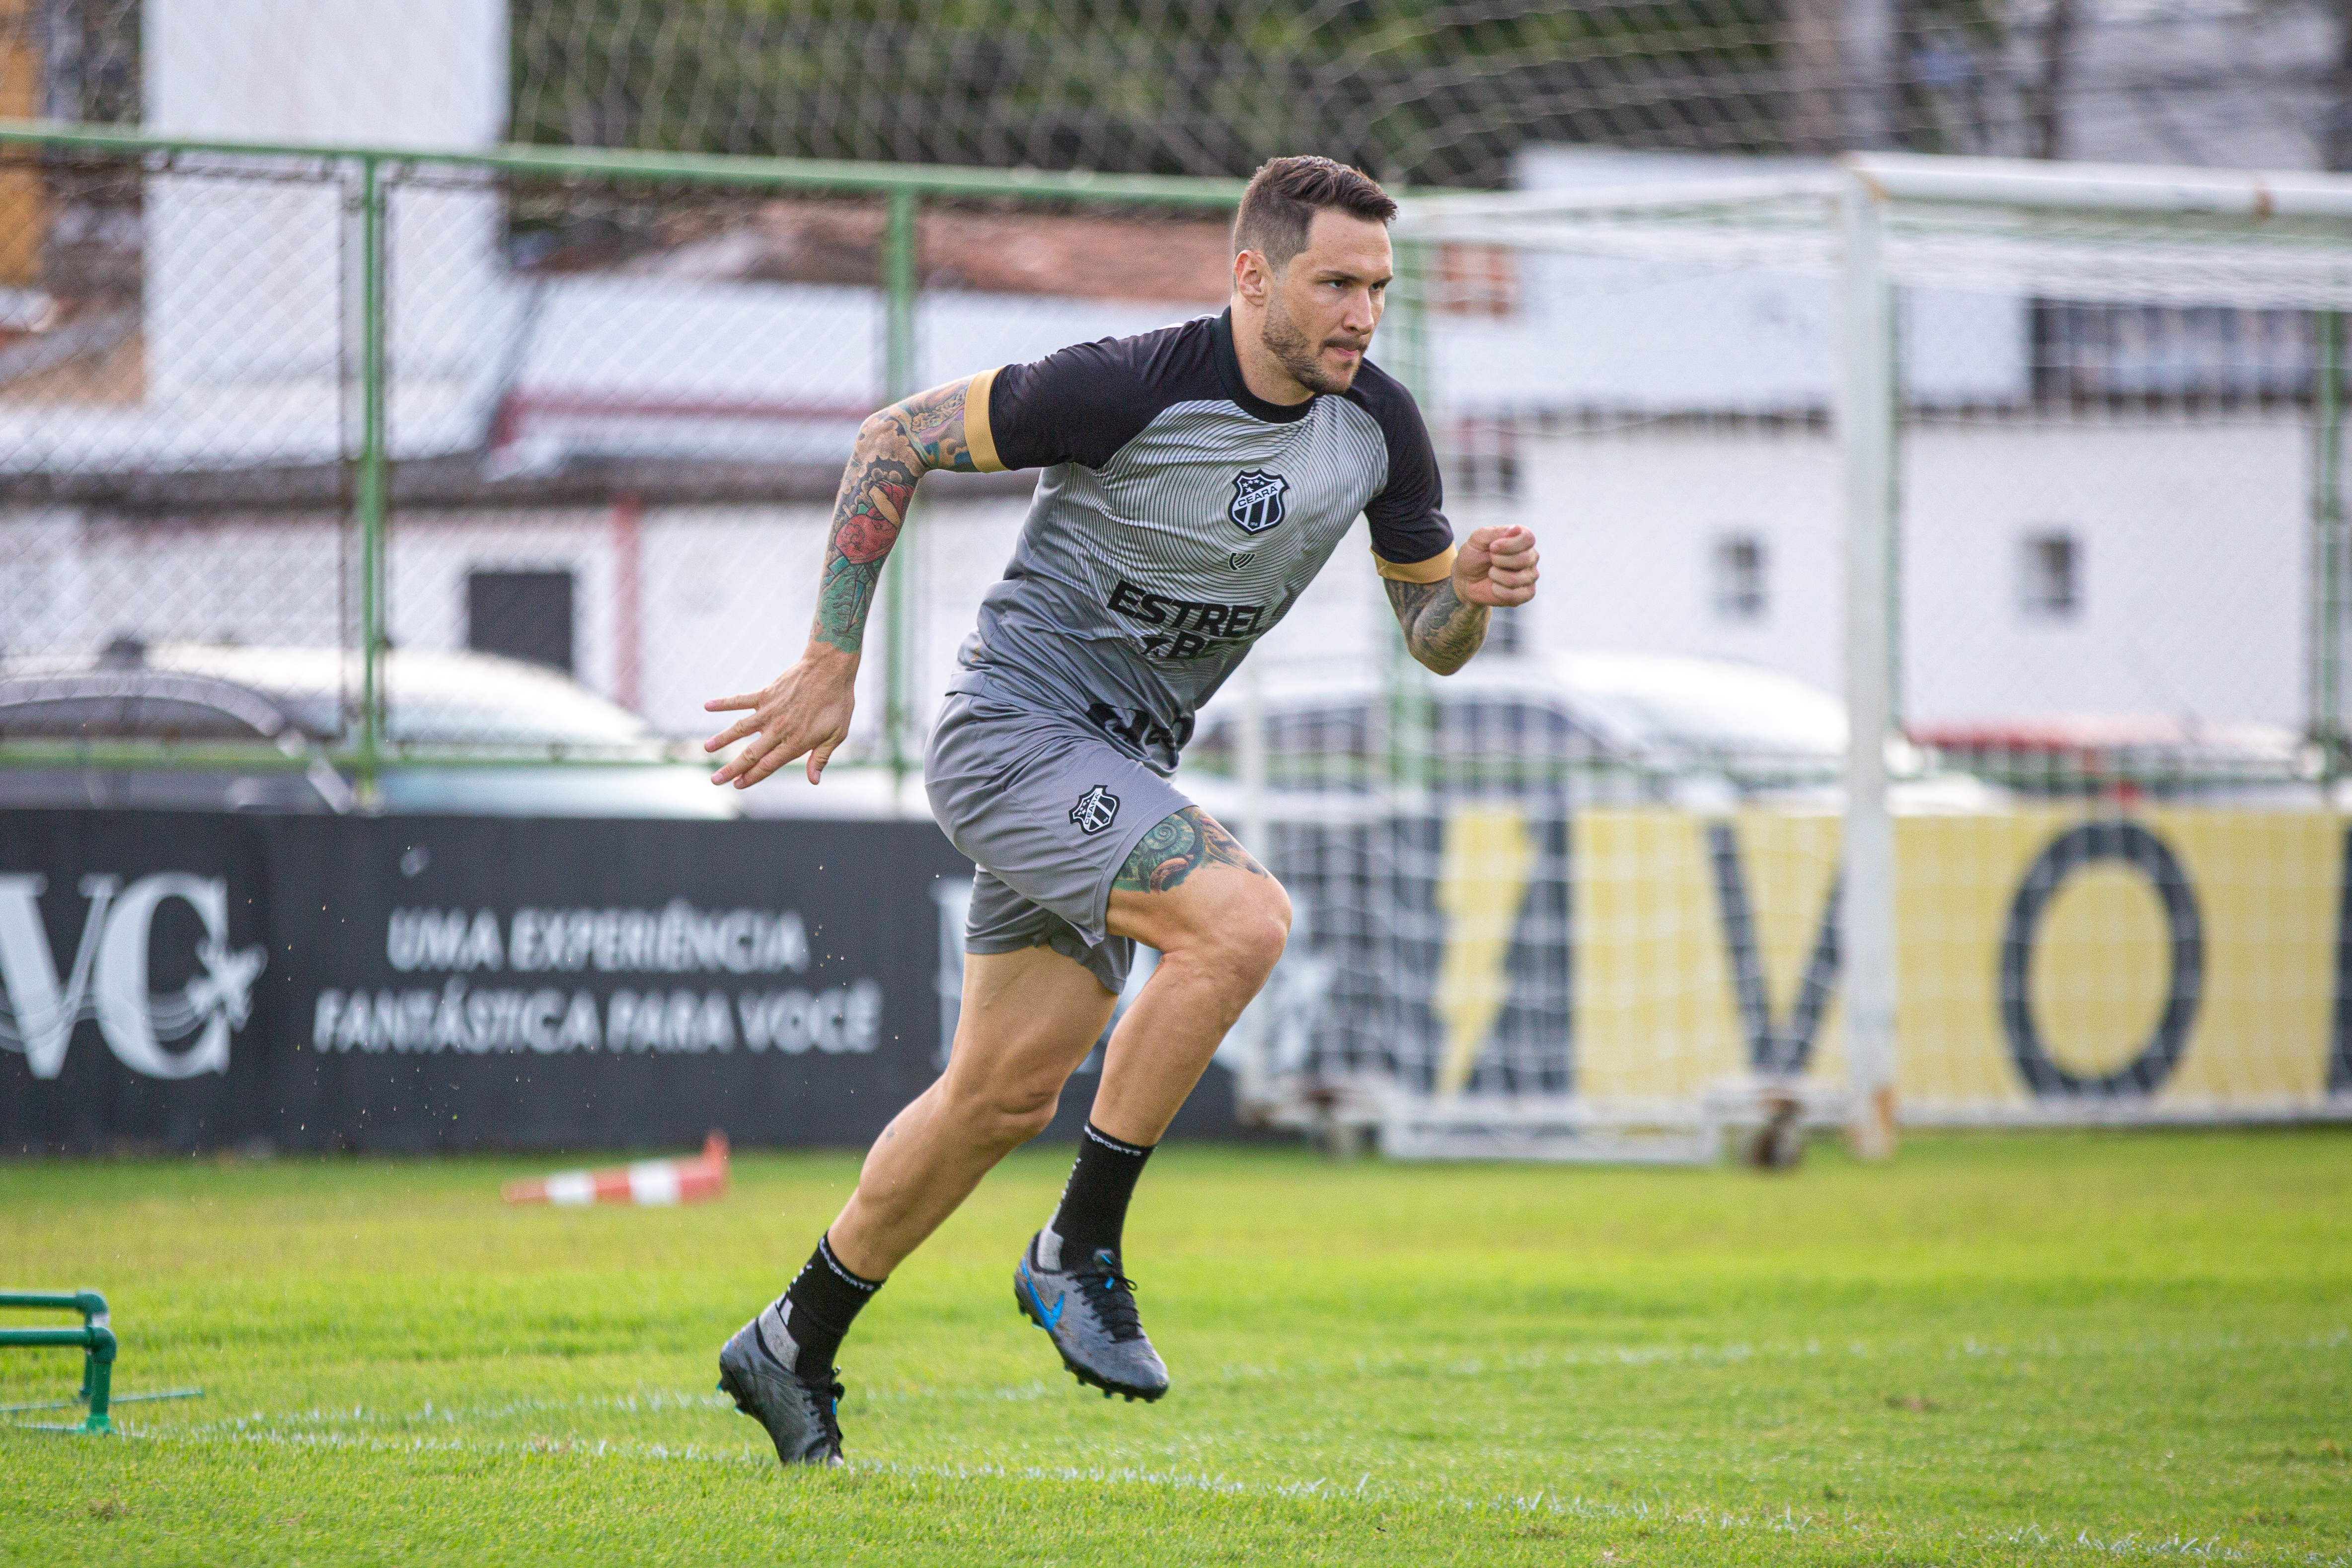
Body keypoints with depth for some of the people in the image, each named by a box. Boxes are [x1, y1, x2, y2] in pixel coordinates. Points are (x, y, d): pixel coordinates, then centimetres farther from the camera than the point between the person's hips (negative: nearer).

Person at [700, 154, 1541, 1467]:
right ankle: (1080, 1250, -16)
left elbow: (1431, 639, 9)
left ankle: (795, 1347, 27)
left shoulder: (1376, 426, -2)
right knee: (1244, 918, -28)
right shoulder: (1129, 388, -21)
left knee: (1008, 1097, 10)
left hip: (1118, 766, 7)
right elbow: (895, 439, -12)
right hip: (1015, 727, -7)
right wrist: (831, 666, -13)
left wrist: (1475, 590, -16)